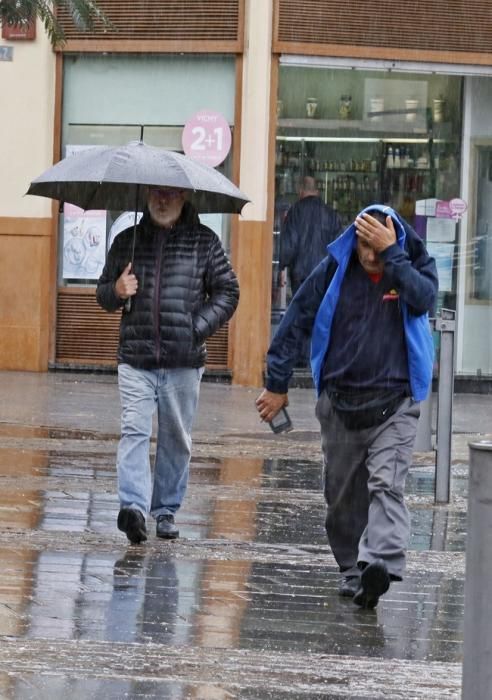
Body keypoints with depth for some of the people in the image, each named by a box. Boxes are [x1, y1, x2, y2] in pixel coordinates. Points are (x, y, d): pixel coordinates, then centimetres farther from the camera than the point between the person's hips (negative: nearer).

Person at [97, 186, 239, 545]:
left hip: (184, 360, 0)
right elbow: (103, 294, 19)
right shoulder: (127, 241, 11)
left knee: (176, 439, 7)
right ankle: (134, 506, -22)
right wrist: (116, 291, -6)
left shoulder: (205, 241, 5)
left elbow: (227, 291, 6)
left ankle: (166, 510, 17)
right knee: (134, 431, -13)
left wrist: (198, 327, -7)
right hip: (135, 357, 0)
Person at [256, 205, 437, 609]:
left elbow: (423, 298, -25)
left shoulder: (415, 264, -2)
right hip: (340, 402, 3)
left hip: (394, 404, -3)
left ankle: (380, 563, -34)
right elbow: (296, 321, 4)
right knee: (343, 495, 8)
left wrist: (392, 253, -24)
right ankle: (353, 570, 21)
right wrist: (277, 383, 4)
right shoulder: (336, 269, -1)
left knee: (386, 484, -20)